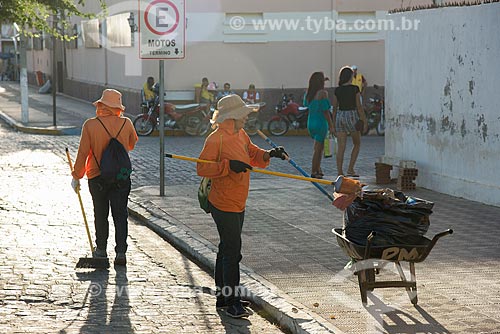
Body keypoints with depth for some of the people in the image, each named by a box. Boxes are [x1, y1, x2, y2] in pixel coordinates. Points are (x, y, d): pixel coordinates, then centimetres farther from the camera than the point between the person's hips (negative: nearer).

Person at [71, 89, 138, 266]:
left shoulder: (90, 125, -11)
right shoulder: (126, 123, -5)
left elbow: (83, 153, -9)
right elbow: (132, 144, 14)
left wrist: (76, 176, 0)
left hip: (97, 177, -1)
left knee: (101, 214, 14)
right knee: (120, 215, 3)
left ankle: (101, 250, 24)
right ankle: (121, 252, -3)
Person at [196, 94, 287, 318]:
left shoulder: (241, 135, 10)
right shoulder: (216, 139, -17)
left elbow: (253, 155, 23)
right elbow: (202, 167, -20)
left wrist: (269, 155, 4)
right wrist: (228, 165, -29)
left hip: (238, 204, 10)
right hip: (224, 205, -10)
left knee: (228, 249, 16)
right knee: (232, 251, -8)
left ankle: (223, 298, 26)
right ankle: (232, 303, -2)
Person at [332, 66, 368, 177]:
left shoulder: (337, 90, 4)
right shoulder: (354, 89, -7)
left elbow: (335, 108, 7)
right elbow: (359, 107, -7)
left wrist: (334, 124, 14)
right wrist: (364, 121, -1)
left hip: (340, 116, 3)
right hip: (351, 116, -3)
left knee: (341, 147, 4)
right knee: (357, 144, 15)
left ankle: (340, 172, 1)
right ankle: (350, 169, 7)